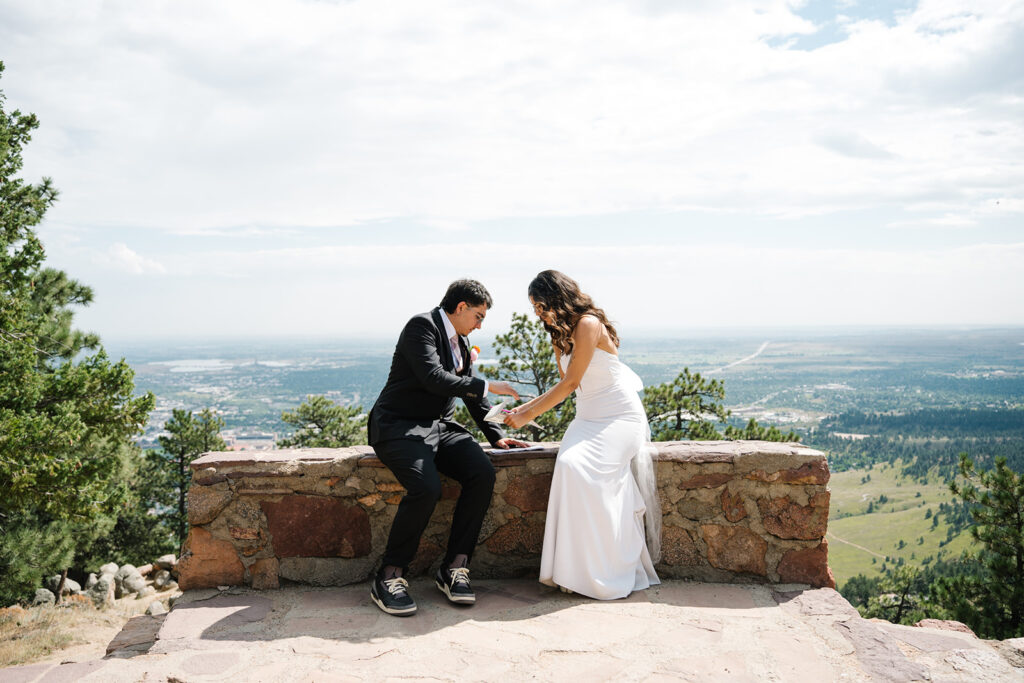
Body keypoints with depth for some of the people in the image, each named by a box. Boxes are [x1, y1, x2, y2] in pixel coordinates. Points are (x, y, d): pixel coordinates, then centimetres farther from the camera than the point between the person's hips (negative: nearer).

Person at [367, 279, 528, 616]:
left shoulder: (459, 342, 17)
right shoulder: (422, 325, -9)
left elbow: (471, 392, 24)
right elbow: (434, 378, -23)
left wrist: (497, 435, 15)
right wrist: (487, 385, -16)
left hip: (440, 426, 8)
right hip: (401, 427, -7)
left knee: (483, 473, -18)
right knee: (427, 488, -31)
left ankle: (454, 567, -10)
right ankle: (390, 576, -12)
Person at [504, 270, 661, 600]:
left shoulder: (589, 324, -13)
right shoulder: (561, 334, 16)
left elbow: (571, 382, -16)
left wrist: (527, 416, -12)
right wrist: (524, 407, 9)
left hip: (619, 417, -8)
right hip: (587, 418, 8)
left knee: (576, 467, -28)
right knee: (568, 465, -21)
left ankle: (600, 575, -16)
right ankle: (577, 569, -17)